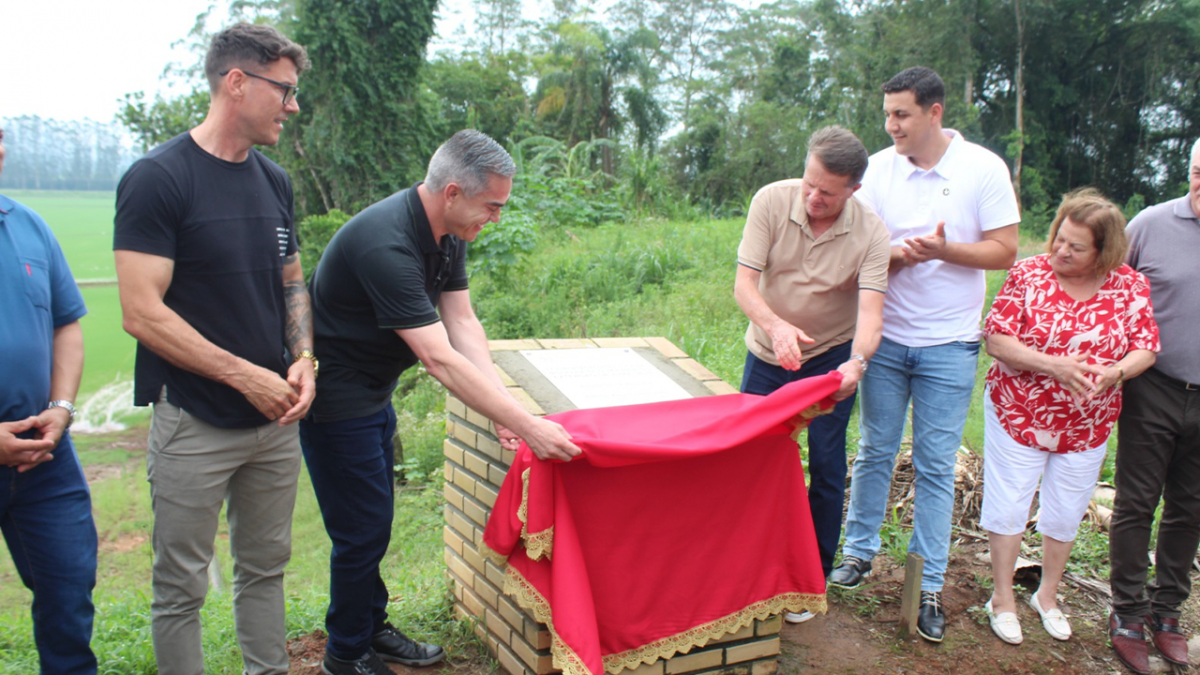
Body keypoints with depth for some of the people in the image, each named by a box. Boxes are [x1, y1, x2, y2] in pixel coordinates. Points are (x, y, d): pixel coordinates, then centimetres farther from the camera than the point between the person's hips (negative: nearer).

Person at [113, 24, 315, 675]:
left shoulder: (273, 180, 8)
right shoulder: (157, 178, -12)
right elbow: (142, 312, -17)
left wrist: (303, 358, -1)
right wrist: (245, 375, -17)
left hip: (275, 417, 6)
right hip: (193, 425, -6)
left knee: (265, 566, 17)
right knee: (181, 588, 8)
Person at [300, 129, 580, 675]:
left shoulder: (448, 232, -3)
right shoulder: (386, 245, -33)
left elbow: (462, 323, -3)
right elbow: (440, 360, -35)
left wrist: (506, 407, -12)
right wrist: (526, 425, -34)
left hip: (372, 395, 9)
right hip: (335, 401, -9)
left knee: (374, 523, 18)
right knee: (362, 531, 2)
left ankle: (372, 629, 36)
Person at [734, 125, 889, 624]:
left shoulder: (871, 233, -19)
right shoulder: (772, 200, -17)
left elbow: (870, 311, -27)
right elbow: (744, 283, -21)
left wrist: (857, 361, -48)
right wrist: (775, 325, -41)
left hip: (832, 357, -1)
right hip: (768, 353, 2)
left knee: (826, 469, 0)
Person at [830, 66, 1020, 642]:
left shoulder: (983, 168, -6)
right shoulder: (879, 167, 0)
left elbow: (1004, 251, -6)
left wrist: (941, 250, -21)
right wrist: (898, 255, -19)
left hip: (949, 343, -2)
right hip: (885, 337, 2)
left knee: (936, 465, 4)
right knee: (874, 452, 11)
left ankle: (928, 585, 16)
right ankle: (859, 552, 29)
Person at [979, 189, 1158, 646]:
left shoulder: (1130, 286, -5)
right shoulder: (1028, 274, -11)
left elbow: (1146, 349, -4)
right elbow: (996, 339, -15)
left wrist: (1114, 374, -26)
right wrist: (1053, 365, -28)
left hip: (1086, 424, 2)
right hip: (1018, 414, -2)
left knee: (1065, 515, 15)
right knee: (1008, 507, 5)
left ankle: (1048, 596, 37)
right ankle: (1003, 599, 23)